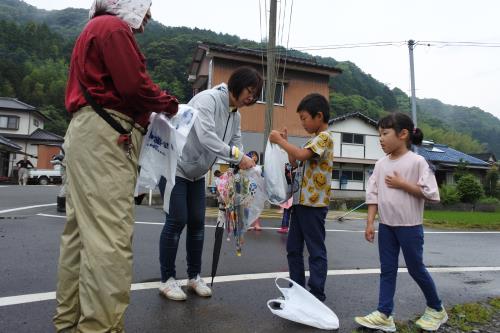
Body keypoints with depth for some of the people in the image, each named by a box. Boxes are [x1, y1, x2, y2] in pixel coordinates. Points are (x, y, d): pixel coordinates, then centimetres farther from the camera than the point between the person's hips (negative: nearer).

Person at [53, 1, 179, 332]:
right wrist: (169, 103, 2)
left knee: (82, 230, 9)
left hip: (89, 134, 11)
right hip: (104, 135, -10)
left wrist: (152, 106, 12)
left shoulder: (97, 28, 29)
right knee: (110, 234, -13)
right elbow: (135, 85, -14)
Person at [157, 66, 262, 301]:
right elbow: (206, 137, -35)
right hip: (174, 167, -8)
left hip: (196, 173, 8)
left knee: (197, 223, 6)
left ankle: (194, 276, 18)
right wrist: (238, 156, -36)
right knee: (177, 221, -7)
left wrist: (246, 165, -17)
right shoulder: (207, 99, -21)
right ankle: (167, 279, 7)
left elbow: (235, 144, 2)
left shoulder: (235, 115, 4)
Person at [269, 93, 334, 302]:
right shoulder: (315, 139, 18)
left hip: (314, 204, -10)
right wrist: (285, 142, 10)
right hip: (301, 202, 10)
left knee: (316, 251, 1)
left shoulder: (324, 137, -11)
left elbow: (301, 155, -28)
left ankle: (317, 296, 12)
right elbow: (295, 163, 20)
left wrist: (279, 141, -15)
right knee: (293, 248, 14)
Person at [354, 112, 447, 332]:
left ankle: (436, 309, 34)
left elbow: (431, 193, -16)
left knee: (416, 269, 10)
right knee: (387, 270, 8)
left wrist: (402, 184, -18)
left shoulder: (417, 161, -12)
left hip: (410, 227, -5)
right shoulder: (381, 164, 3)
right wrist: (370, 223, 0)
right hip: (386, 226, 5)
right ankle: (384, 314, 16)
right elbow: (373, 194, 3)